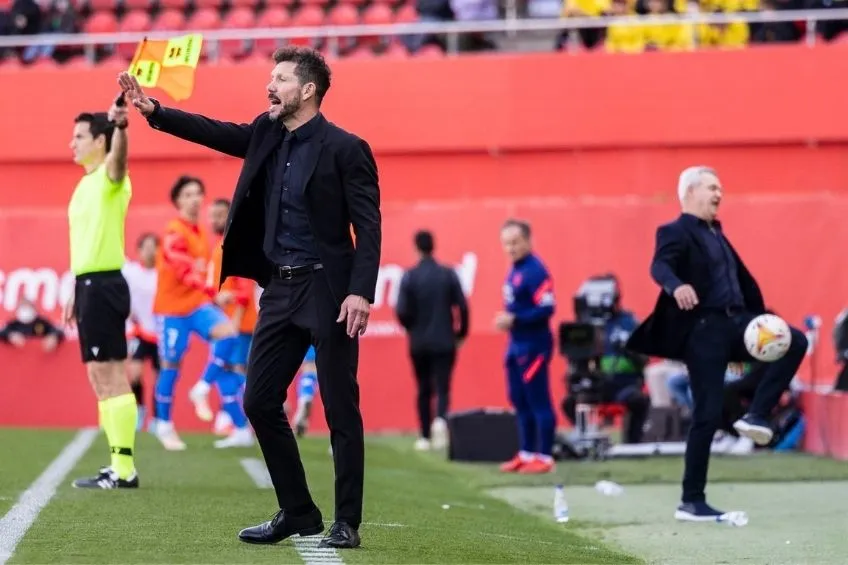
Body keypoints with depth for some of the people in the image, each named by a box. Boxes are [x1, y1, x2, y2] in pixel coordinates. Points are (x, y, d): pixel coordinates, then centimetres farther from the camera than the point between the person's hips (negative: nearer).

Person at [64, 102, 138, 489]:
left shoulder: (110, 179, -10)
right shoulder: (85, 185, 18)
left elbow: (118, 159, -34)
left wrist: (120, 126, -54)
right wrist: (75, 293, 22)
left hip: (103, 284, -10)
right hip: (89, 284, 10)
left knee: (111, 375, -10)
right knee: (102, 377, 10)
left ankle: (124, 469, -10)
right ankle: (119, 466, 14)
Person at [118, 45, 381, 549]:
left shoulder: (345, 148, -10)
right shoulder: (267, 135, 11)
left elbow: (368, 228, -13)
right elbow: (215, 133, 13)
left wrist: (360, 292, -21)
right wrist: (154, 111, 2)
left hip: (327, 290, -8)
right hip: (280, 288, 8)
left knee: (340, 408, -2)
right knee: (260, 401, 7)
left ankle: (347, 523, 5)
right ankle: (297, 513, 17)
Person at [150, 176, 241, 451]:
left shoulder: (201, 232, 11)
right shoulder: (174, 232, -14)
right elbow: (184, 268, -27)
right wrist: (213, 291, -37)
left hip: (198, 304, 6)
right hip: (172, 307, -6)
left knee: (227, 333, -18)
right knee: (171, 364, -1)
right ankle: (164, 426, 12)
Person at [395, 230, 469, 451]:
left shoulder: (409, 277, -7)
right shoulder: (448, 274, -4)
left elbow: (402, 311, -10)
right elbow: (462, 306, -6)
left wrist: (412, 328, 10)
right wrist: (461, 333, 9)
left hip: (419, 343, 0)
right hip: (444, 342, 0)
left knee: (423, 390, 12)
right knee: (442, 387, 0)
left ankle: (425, 436, 15)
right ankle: (440, 420, -28)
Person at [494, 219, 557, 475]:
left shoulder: (535, 271, -15)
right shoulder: (514, 271, 13)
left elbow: (546, 309, -22)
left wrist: (514, 319, -22)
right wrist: (505, 320, 4)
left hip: (533, 346, -10)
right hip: (516, 345, 10)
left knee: (539, 402, -5)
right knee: (520, 401, 14)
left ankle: (545, 457, -2)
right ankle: (527, 453, 22)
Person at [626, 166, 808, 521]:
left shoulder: (717, 235, 21)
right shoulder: (676, 232, -4)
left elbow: (743, 279, 27)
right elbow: (660, 266, -25)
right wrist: (677, 285, -47)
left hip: (734, 322, 7)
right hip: (704, 330, -7)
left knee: (795, 342, -14)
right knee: (707, 415, -7)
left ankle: (756, 416, -7)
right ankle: (691, 502, 2)